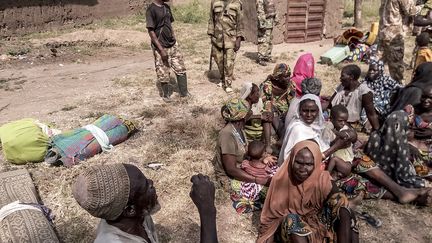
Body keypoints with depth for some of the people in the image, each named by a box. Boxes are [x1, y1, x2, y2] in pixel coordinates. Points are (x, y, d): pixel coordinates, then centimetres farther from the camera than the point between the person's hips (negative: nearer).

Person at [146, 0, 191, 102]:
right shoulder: (151, 10, -15)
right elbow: (151, 31, -17)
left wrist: (174, 40, 12)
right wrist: (161, 49, -20)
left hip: (173, 45, 7)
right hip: (160, 47, -7)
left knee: (181, 69, 9)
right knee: (163, 73, 5)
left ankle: (184, 92, 21)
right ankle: (166, 94, 24)